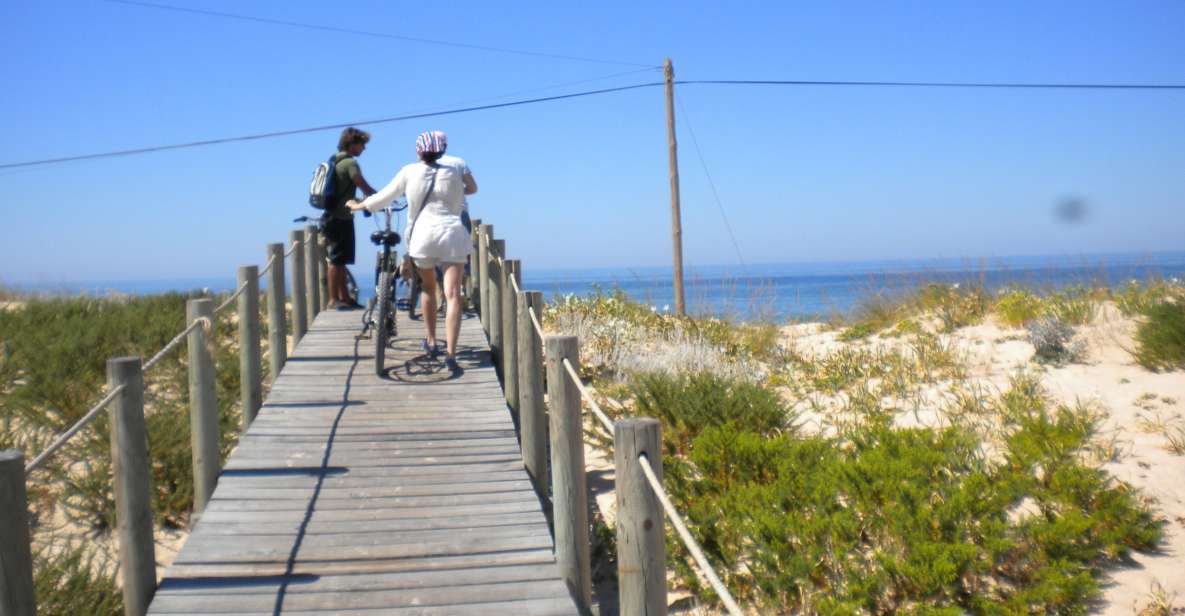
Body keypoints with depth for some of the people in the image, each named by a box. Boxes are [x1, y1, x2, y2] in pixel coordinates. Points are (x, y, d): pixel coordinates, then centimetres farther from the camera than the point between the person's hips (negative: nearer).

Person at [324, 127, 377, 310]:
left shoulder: (336, 161, 16)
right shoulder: (350, 163, -15)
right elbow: (365, 188, -20)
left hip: (333, 217, 10)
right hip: (341, 219, -10)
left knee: (339, 260, 13)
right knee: (337, 260, -7)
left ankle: (344, 297, 19)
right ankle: (334, 300, -4)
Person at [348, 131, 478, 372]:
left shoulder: (410, 171, 3)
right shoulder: (456, 164, 4)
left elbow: (384, 196, 11)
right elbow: (473, 188, 14)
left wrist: (360, 205, 27)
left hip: (422, 235, 1)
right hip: (452, 234, -1)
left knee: (428, 287, 24)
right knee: (453, 295, -4)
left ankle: (431, 341, 30)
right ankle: (451, 353, -14)